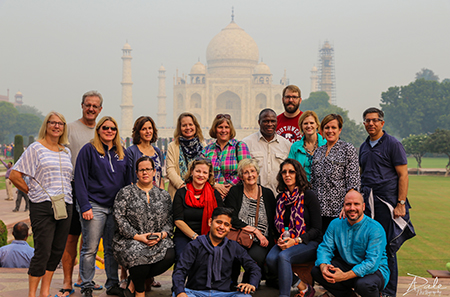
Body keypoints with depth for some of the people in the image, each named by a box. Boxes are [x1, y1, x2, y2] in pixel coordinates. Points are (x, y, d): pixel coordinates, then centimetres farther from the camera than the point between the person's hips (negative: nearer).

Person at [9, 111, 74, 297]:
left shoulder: (66, 152, 15)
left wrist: (65, 196, 13)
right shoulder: (36, 148, -2)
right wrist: (32, 193, 0)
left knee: (57, 252, 8)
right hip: (42, 207, -6)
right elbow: (14, 175, -4)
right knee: (42, 252, -7)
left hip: (65, 205, 6)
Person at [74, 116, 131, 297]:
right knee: (90, 249, -2)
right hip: (95, 206, -5)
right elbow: (80, 180, -6)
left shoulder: (122, 153, 14)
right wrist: (85, 206, -14)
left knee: (113, 248, 11)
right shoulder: (89, 150, -2)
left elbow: (127, 180, 16)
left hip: (117, 207, 5)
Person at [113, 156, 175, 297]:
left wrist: (162, 234, -9)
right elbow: (119, 218, -5)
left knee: (169, 255, -28)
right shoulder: (125, 193, 3)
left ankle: (134, 281, -5)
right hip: (129, 240, -3)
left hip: (157, 240, 3)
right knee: (140, 255, -36)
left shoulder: (164, 195, 14)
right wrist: (138, 236, -14)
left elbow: (169, 221, 12)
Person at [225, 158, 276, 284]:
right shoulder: (235, 191, 6)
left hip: (261, 242, 1)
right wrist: (255, 230, -14)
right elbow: (232, 219, -6)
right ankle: (231, 284, -8)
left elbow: (273, 222, 14)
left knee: (255, 255, -33)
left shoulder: (267, 194, 11)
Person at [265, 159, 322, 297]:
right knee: (271, 258, -26)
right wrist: (281, 239, -6)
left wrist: (296, 241, -19)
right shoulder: (281, 198, 10)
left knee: (283, 256, -33)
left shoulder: (308, 195, -6)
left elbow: (316, 229, -7)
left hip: (309, 243, -5)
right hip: (287, 242, 5)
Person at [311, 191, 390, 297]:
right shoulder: (335, 224, -1)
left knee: (364, 284, -39)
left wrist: (345, 276, -35)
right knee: (316, 271, -14)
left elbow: (372, 263, -25)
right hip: (346, 265, 5)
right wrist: (323, 267, -27)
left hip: (374, 270, -5)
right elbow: (325, 248, -2)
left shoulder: (375, 229, -19)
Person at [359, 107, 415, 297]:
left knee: (387, 247, -3)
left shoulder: (393, 144, -3)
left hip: (387, 203, -6)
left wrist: (401, 204, -13)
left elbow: (403, 175, -7)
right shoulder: (364, 147, 16)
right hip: (367, 203, 6)